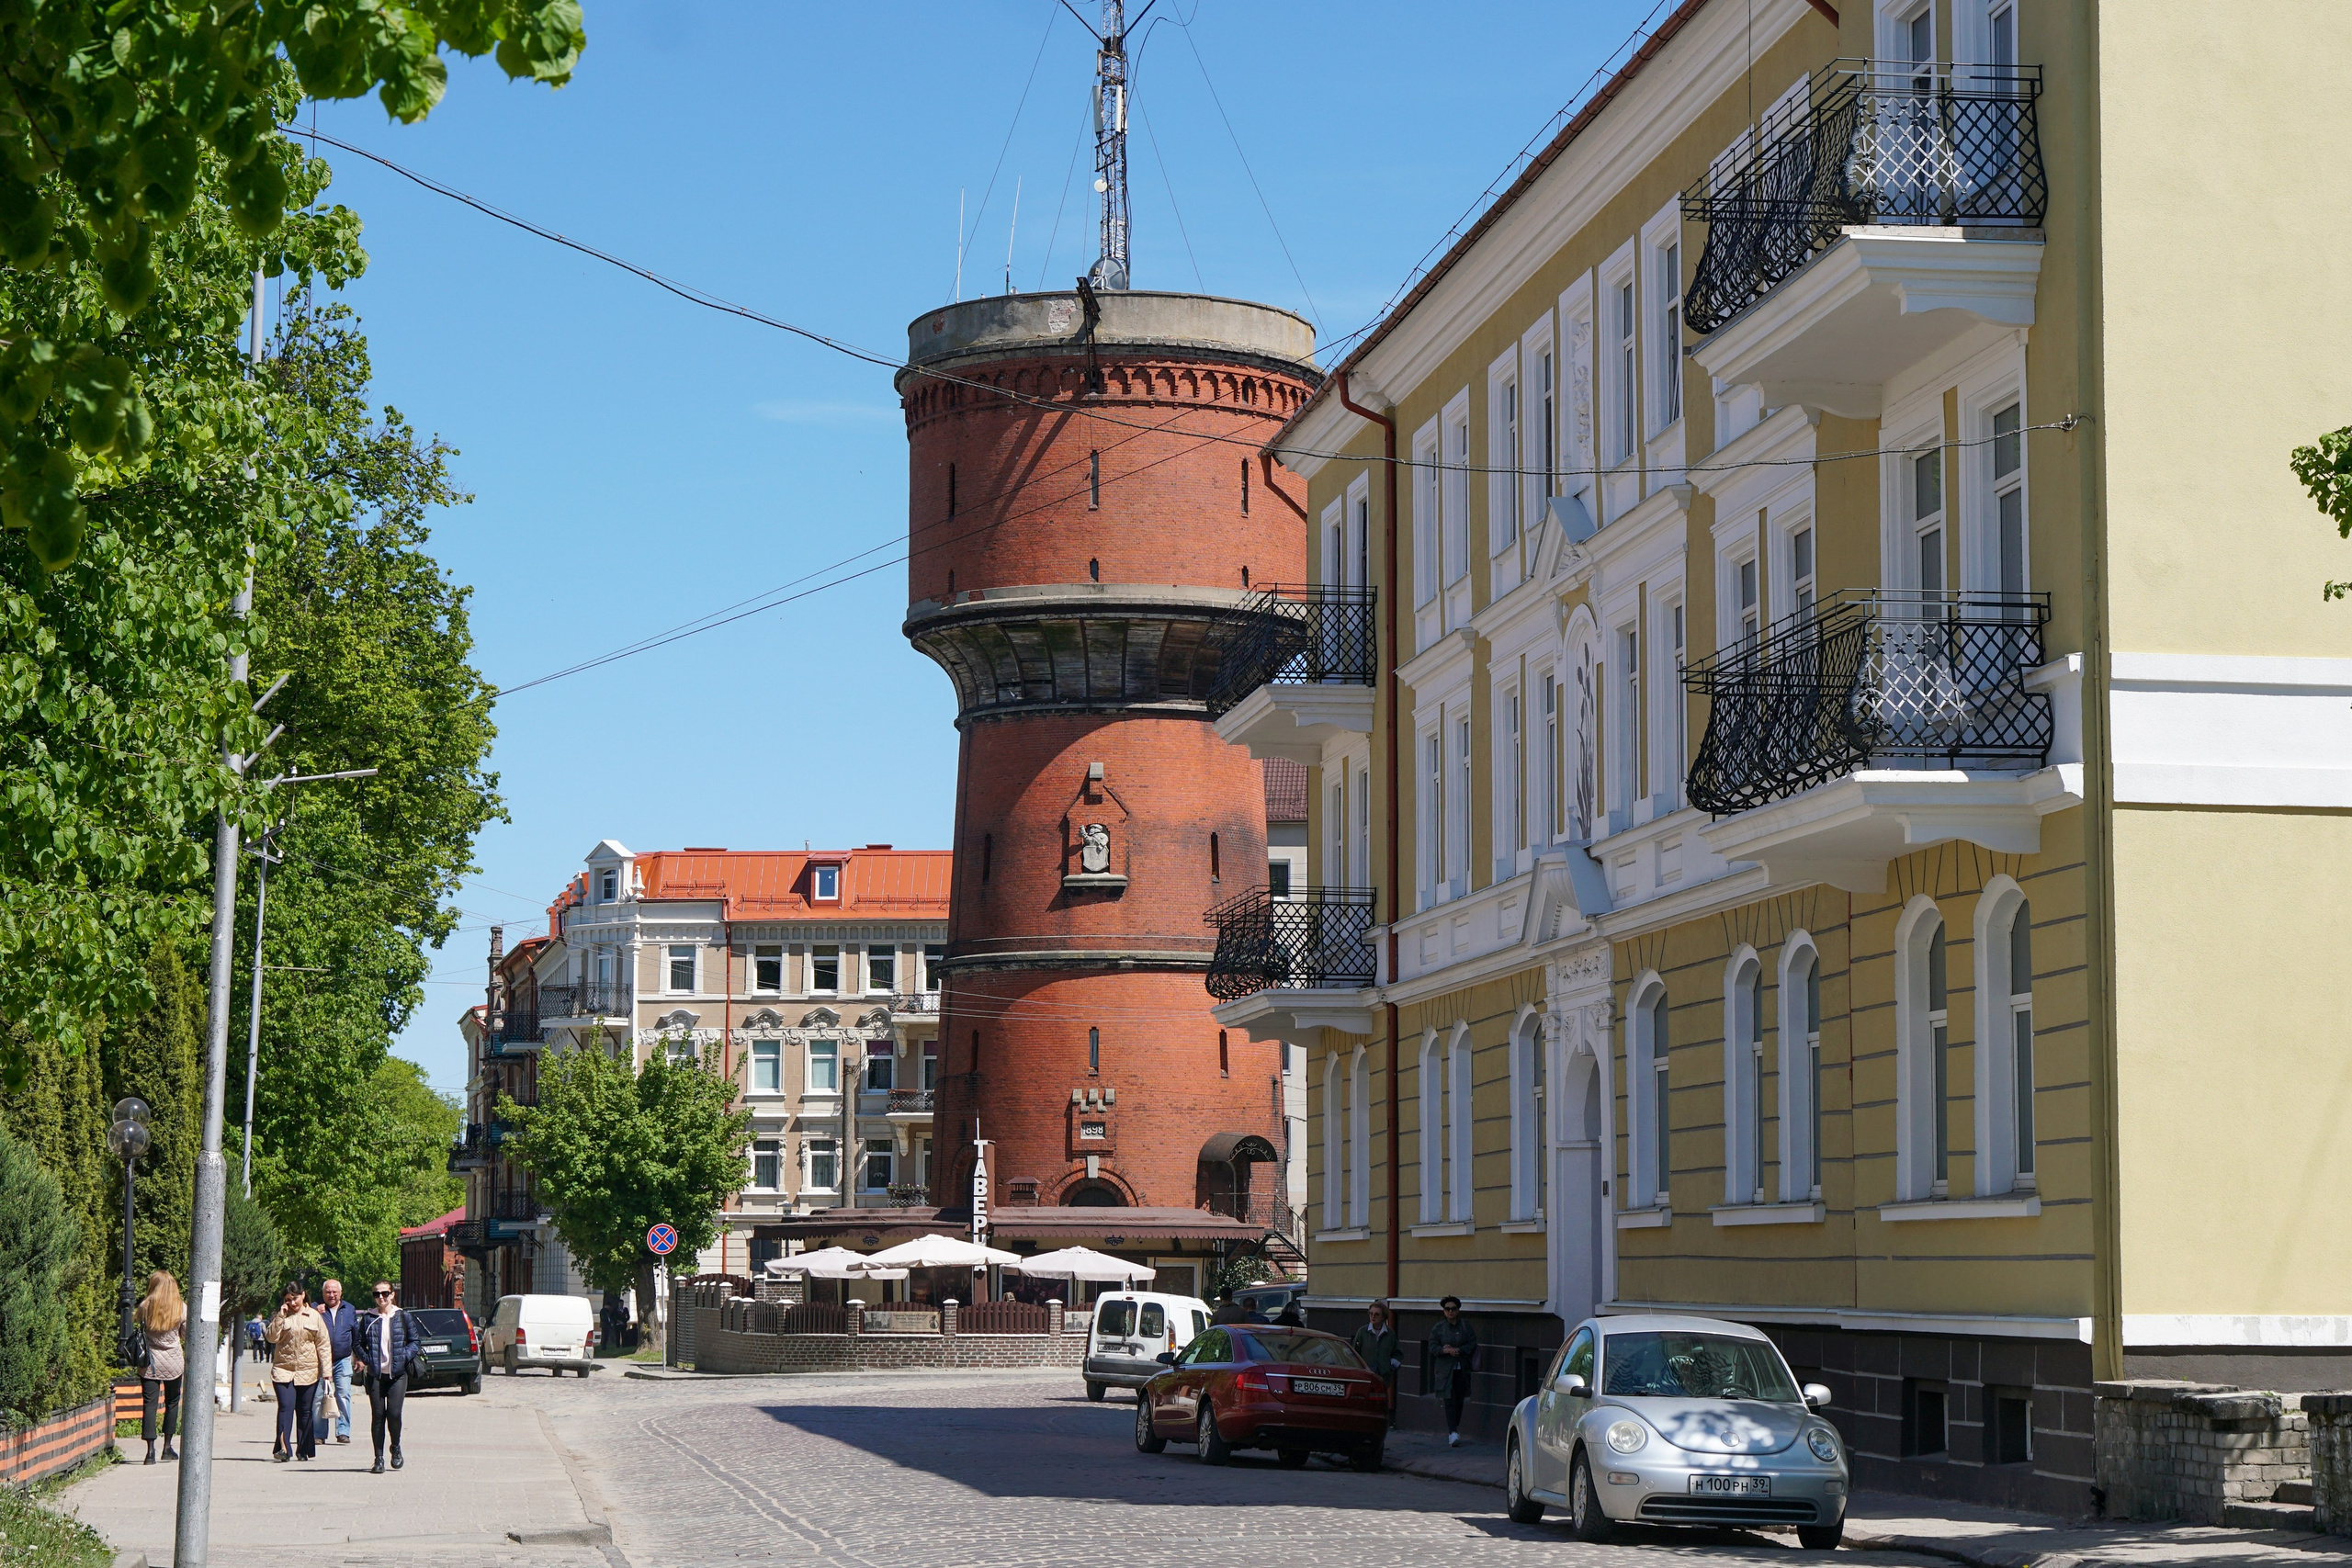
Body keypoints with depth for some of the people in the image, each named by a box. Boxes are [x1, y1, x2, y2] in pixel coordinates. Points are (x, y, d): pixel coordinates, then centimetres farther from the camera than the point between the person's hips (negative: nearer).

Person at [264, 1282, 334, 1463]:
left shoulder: (314, 1316, 5)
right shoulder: (281, 1317, 7)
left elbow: (323, 1345, 5)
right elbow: (271, 1337, -5)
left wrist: (326, 1372, -1)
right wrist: (280, 1316, -12)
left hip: (308, 1372, 1)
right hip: (283, 1371, -1)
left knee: (305, 1411, 6)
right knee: (286, 1407, -14)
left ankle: (303, 1450, 14)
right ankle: (283, 1448, -21)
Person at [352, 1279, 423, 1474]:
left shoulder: (403, 1317, 3)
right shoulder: (368, 1319, 5)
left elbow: (415, 1341, 7)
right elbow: (358, 1344, 10)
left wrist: (404, 1357, -10)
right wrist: (364, 1359, -7)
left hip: (397, 1374, -1)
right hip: (375, 1374, 1)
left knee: (394, 1413, -11)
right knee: (377, 1415, 0)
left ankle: (396, 1447, 16)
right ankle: (379, 1457, 7)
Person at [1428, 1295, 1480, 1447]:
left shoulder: (1466, 1327, 7)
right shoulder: (1439, 1328, 3)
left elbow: (1472, 1344, 2)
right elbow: (1432, 1347, -1)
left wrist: (1458, 1350, -12)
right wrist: (1446, 1351, -18)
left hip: (1462, 1370, 2)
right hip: (1445, 1370, -2)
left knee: (1459, 1401, 7)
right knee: (1450, 1401, -10)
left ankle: (1454, 1430, 21)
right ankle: (1453, 1433, -17)